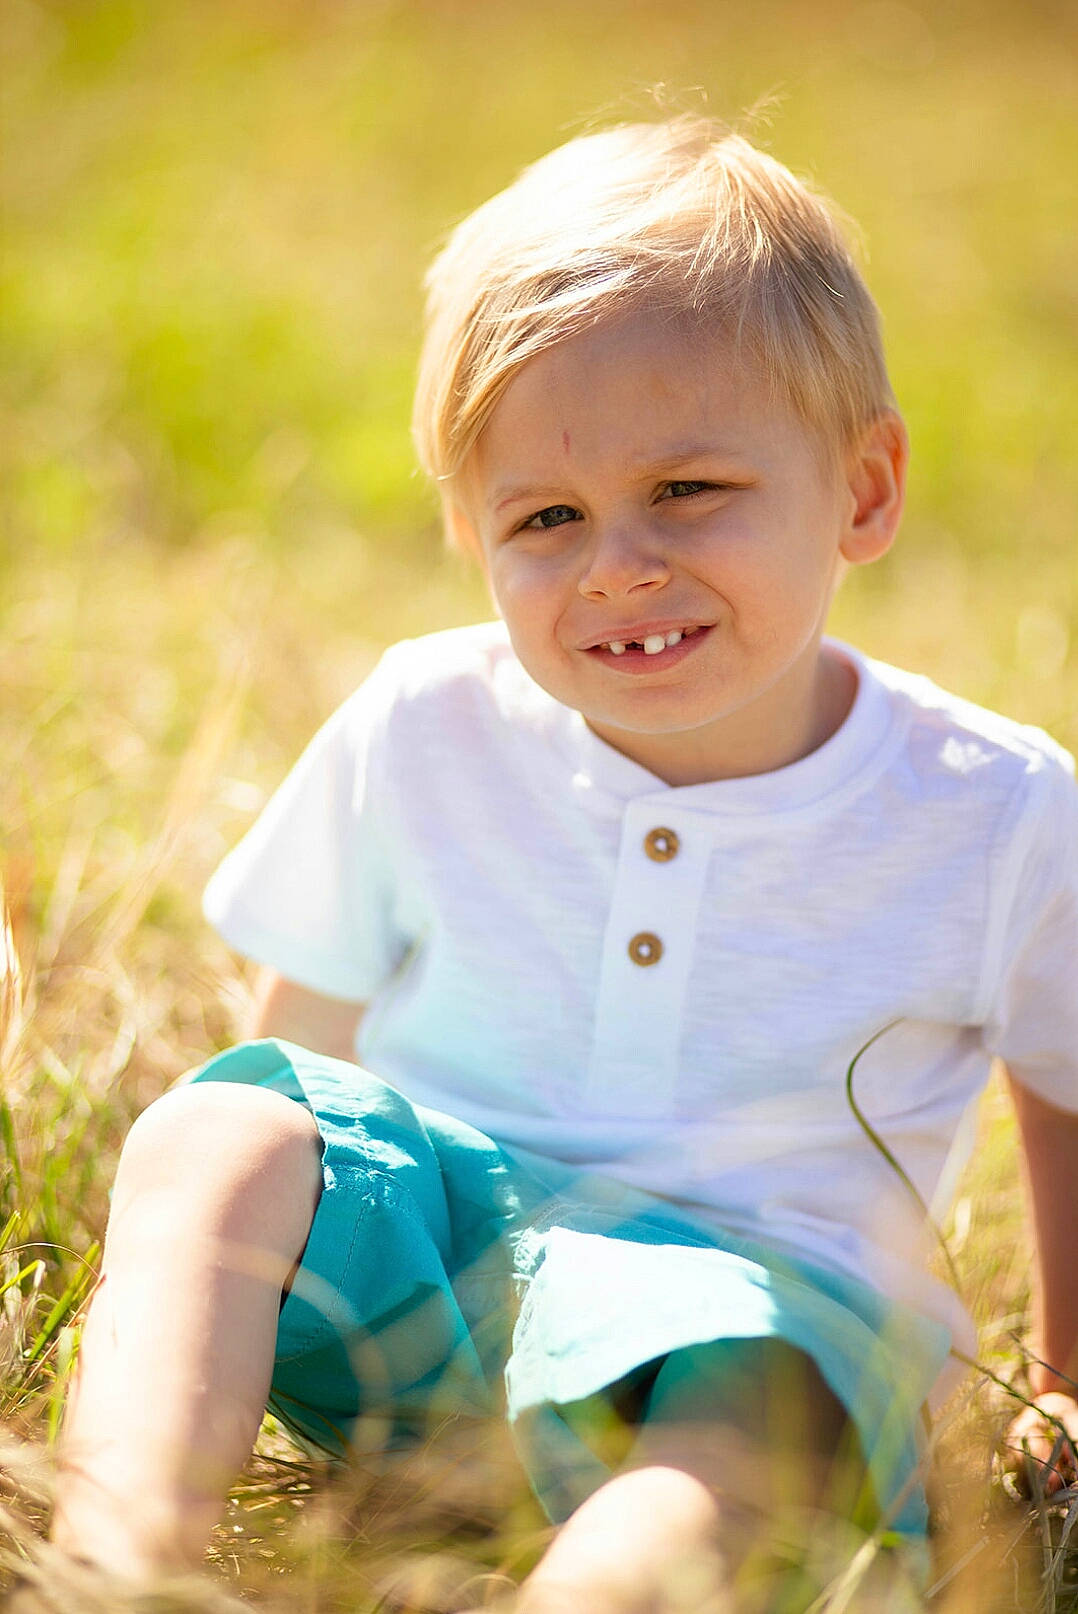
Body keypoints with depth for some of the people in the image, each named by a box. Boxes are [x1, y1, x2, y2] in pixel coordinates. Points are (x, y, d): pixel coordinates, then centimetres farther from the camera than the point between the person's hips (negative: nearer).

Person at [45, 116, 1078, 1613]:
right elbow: (305, 1039, 12)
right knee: (209, 1131, -26)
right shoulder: (424, 732, -1)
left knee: (754, 1392, -37)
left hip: (749, 1284, -2)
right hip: (410, 1273, 3)